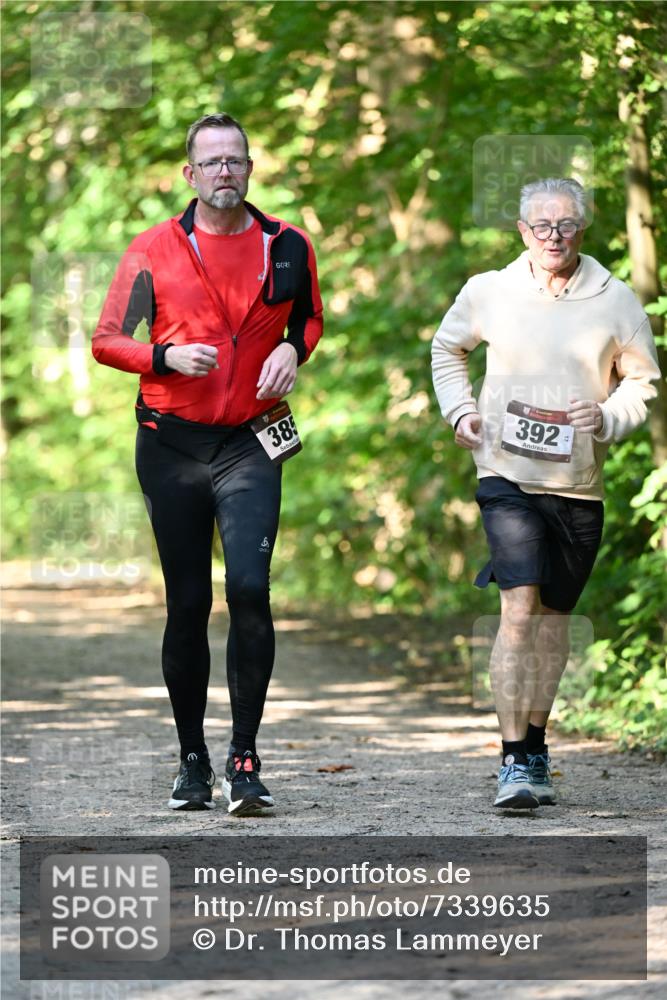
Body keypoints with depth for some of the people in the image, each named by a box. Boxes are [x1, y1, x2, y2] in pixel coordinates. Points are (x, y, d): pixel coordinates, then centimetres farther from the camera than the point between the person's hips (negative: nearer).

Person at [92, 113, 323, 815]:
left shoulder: (287, 248, 5)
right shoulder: (153, 251, 2)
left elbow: (310, 316, 23)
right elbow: (106, 340, 4)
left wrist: (292, 349, 0)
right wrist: (166, 356, -14)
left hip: (250, 445, 0)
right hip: (171, 443, 0)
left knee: (249, 587, -17)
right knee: (187, 604, 5)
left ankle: (244, 757, -11)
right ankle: (192, 759, 17)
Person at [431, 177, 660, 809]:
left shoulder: (615, 302, 1)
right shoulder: (488, 293, 2)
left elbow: (642, 379, 11)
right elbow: (447, 349, 22)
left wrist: (608, 417, -8)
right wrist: (459, 412, 8)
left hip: (579, 485, 2)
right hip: (508, 474, -2)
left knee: (554, 618, 11)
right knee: (519, 608, -16)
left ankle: (536, 747, 27)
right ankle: (514, 761, -17)